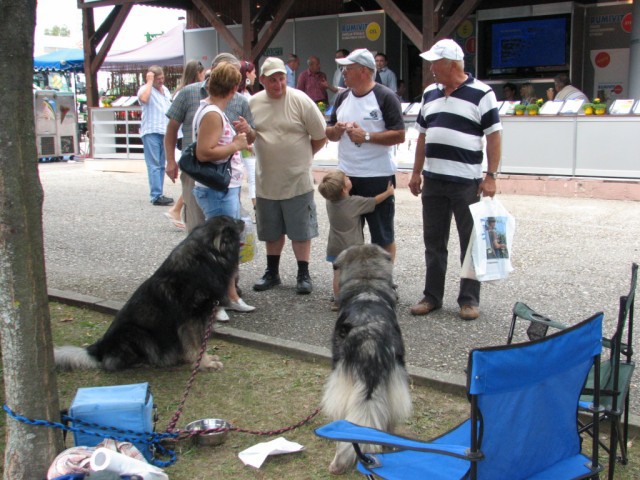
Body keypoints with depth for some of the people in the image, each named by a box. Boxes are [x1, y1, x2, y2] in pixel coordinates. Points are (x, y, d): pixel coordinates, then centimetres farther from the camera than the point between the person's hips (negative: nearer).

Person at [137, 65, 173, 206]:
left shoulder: (166, 90, 17)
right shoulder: (145, 89, -5)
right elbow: (144, 98, -30)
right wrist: (150, 81, -18)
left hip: (164, 132, 7)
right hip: (151, 132, -7)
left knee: (161, 165, 10)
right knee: (154, 165, -8)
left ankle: (158, 194, 15)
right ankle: (156, 196, -9)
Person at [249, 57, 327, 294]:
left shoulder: (300, 100, -10)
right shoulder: (253, 103, 2)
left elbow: (320, 136, -4)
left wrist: (303, 156, 4)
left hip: (297, 180, -4)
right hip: (266, 180, 4)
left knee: (300, 231, 5)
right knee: (271, 230, 16)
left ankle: (303, 274, 18)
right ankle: (272, 272, 30)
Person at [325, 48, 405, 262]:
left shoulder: (386, 97, -9)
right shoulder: (342, 97, 10)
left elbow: (399, 135, -13)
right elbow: (329, 133, 15)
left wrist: (367, 136, -20)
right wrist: (336, 130, -7)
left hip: (378, 177, -6)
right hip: (346, 176, 6)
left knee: (383, 235, 4)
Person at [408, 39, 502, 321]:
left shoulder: (481, 94, -6)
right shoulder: (430, 93, 12)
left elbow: (493, 136, -8)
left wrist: (491, 176, -14)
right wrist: (416, 172, 14)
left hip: (467, 182, -5)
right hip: (433, 181, 6)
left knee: (471, 242, 4)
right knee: (433, 242, 11)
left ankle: (469, 299, 14)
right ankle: (432, 296, 21)